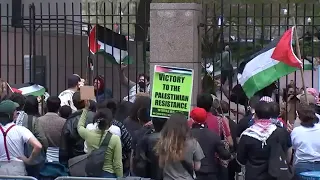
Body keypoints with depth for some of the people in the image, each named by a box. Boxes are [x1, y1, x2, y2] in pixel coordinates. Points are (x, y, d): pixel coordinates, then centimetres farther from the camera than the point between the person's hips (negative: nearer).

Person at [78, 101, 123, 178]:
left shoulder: (89, 135, -5)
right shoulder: (115, 139, -15)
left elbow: (80, 126, 20)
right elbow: (118, 165, -12)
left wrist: (86, 108, 25)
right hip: (109, 175, -4)